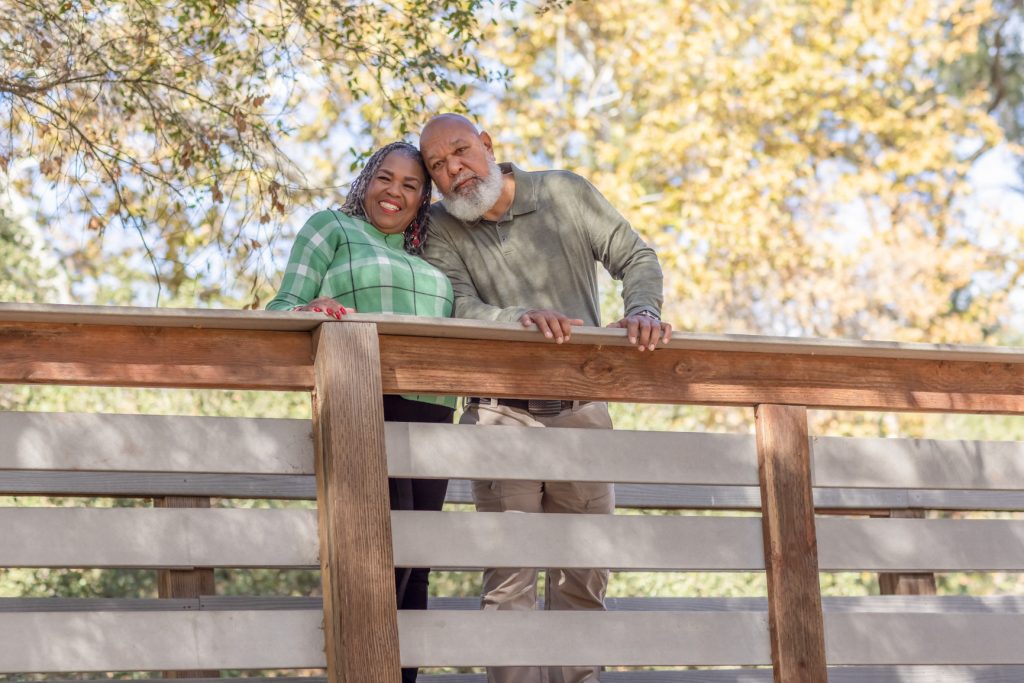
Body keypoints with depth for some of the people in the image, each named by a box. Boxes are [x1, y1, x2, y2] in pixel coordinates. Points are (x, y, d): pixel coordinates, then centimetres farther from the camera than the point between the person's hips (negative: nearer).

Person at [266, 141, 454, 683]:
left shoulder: (429, 254, 23)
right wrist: (311, 310, -22)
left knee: (414, 566, 2)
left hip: (430, 414, 6)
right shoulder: (331, 228, 7)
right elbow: (281, 310, -1)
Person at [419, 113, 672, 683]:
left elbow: (635, 256, 5)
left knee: (585, 575, 5)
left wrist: (642, 311, -16)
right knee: (510, 575, -8)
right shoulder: (441, 229, 2)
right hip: (502, 415, -2)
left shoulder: (566, 194, 5)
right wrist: (523, 317, -32)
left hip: (582, 410, 2)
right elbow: (458, 306, -13)